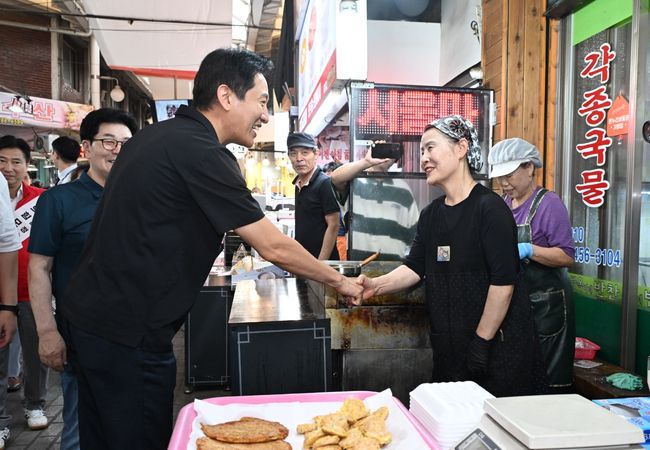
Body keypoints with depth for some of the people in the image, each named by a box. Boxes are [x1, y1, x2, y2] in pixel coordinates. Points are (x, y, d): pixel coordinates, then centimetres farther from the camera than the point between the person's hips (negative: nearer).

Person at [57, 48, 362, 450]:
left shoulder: (157, 135, 10)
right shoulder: (201, 153, -19)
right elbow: (274, 247, -17)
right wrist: (341, 282, -4)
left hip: (90, 315, 10)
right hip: (128, 334, -9)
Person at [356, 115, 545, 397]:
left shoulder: (489, 208, -15)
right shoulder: (431, 215, 9)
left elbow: (503, 281, -19)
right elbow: (415, 267, 4)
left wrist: (482, 342, -18)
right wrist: (376, 285, -13)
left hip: (499, 344, -7)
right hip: (449, 346, 7)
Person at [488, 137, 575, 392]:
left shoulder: (548, 204, -9)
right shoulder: (501, 204, 10)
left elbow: (567, 256, -13)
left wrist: (529, 250, -25)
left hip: (545, 305, -6)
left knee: (547, 379, 0)